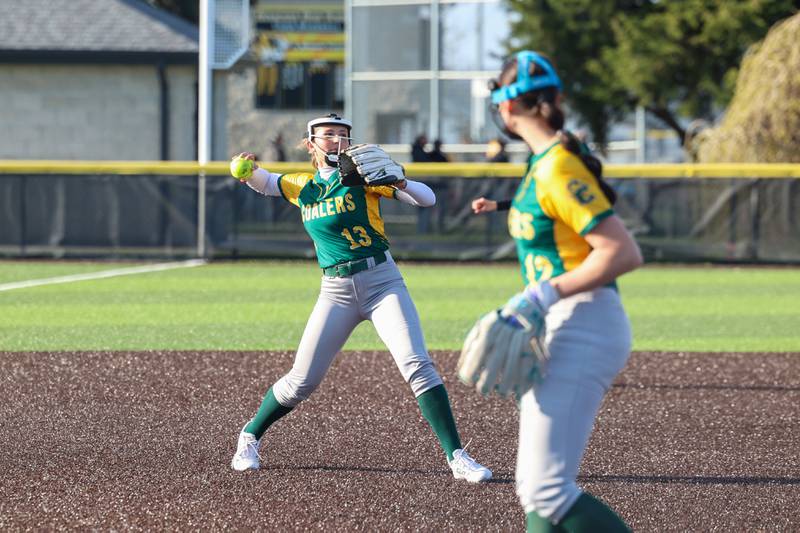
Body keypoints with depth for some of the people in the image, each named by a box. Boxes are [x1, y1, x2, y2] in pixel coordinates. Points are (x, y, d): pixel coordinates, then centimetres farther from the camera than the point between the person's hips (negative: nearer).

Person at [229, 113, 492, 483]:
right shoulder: (302, 187, 9)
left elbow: (428, 199, -6)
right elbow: (264, 182, 29)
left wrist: (399, 184, -27)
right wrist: (248, 169, 5)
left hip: (383, 282, -2)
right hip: (336, 291, 2)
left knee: (417, 365, -17)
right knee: (302, 381, 2)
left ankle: (456, 457, -15)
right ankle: (250, 437, 27)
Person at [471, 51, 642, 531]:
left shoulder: (558, 169, -17)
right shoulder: (547, 160, 13)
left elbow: (625, 253, -23)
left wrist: (549, 292, -26)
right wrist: (507, 209, 41)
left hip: (582, 329, -11)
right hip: (564, 332, 11)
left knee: (547, 491, -18)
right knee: (536, 487, 14)